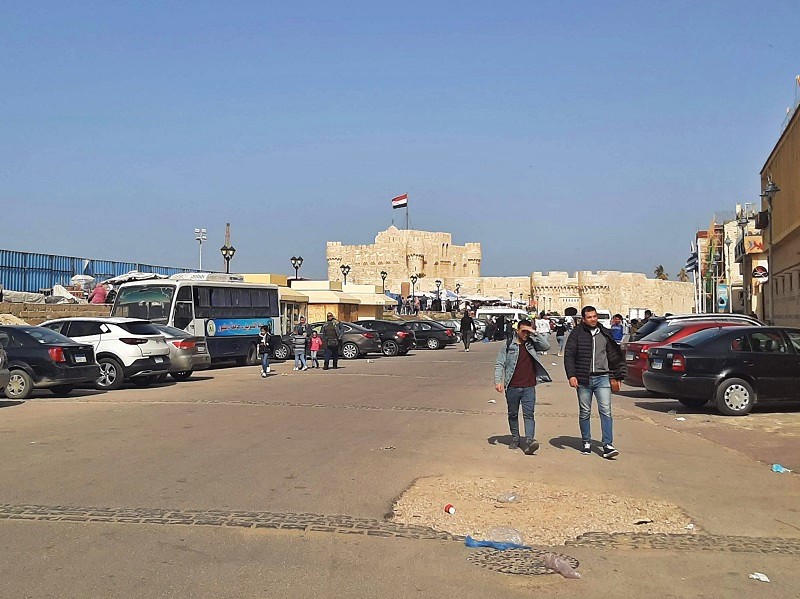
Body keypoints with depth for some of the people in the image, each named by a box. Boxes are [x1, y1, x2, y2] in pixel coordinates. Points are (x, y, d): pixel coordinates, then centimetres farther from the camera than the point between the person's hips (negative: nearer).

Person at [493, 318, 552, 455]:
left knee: (529, 414, -10)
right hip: (512, 387, 0)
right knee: (513, 414, 12)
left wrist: (534, 333, -10)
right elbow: (499, 364, 2)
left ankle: (529, 441, -20)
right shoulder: (508, 345, 4)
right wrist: (498, 381, -11)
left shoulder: (532, 344, 8)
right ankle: (515, 439, 27)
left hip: (529, 387, 0)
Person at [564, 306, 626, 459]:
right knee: (584, 412, 8)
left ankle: (608, 445, -8)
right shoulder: (577, 334, 0)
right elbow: (568, 355, -2)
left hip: (602, 378, 1)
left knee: (606, 411, -8)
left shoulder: (605, 333, 9)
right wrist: (571, 375, -12)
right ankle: (586, 442, 21)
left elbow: (613, 355, 16)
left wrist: (614, 377, 14)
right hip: (583, 379, -1)